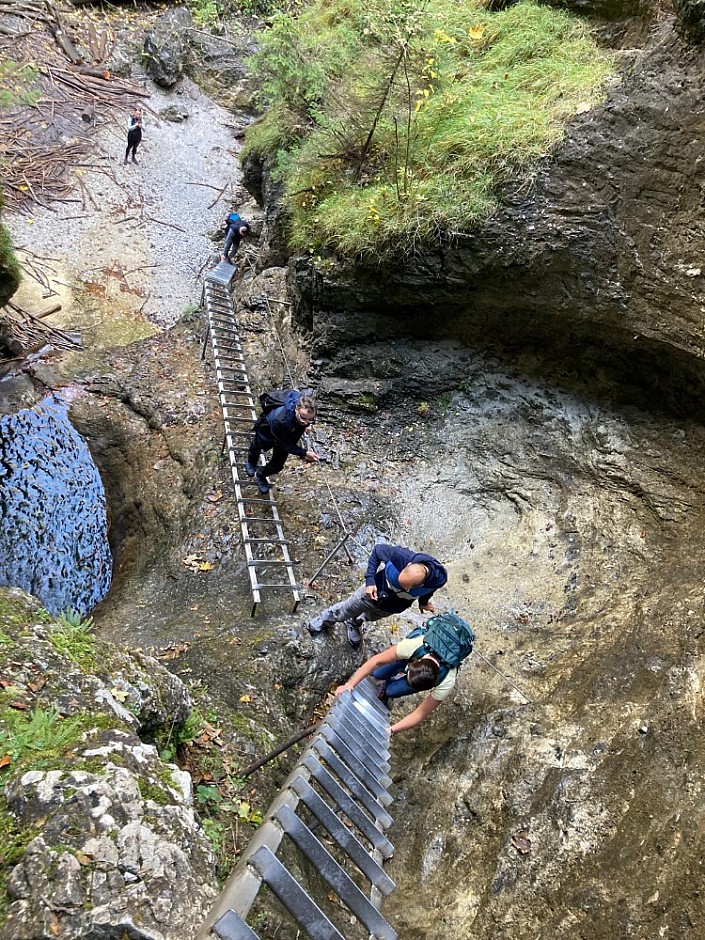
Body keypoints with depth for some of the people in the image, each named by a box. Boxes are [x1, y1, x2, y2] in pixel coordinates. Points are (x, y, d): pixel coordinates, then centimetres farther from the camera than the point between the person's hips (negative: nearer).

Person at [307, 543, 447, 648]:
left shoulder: (439, 577, -38)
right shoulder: (401, 556, -46)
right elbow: (378, 550, -23)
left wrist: (424, 601, 7)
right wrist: (370, 580, -26)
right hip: (374, 592, -2)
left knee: (369, 617, 34)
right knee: (346, 610, 25)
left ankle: (354, 623, 68)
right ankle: (324, 620, 56)